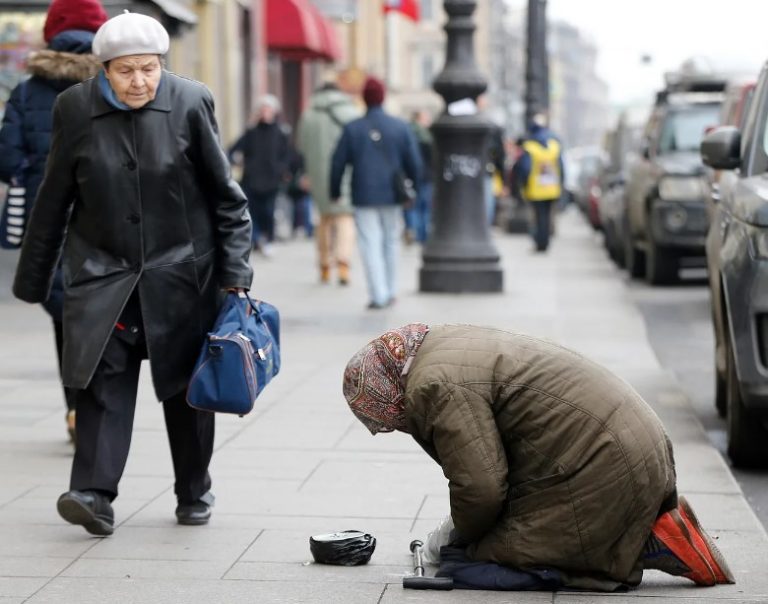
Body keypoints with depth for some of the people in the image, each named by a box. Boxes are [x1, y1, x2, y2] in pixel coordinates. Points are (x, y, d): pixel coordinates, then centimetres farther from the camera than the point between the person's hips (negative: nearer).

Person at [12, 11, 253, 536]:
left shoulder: (190, 103, -6)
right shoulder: (75, 109, -3)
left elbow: (225, 194, 0)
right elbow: (54, 201, 6)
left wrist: (235, 273, -5)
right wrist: (33, 278, 9)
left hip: (182, 271, 0)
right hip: (104, 271, 0)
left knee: (187, 386, 8)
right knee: (104, 377, -11)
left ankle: (195, 494, 23)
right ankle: (95, 494, -13)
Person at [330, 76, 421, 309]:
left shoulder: (352, 129, -4)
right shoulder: (401, 127, -1)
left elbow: (338, 163, 0)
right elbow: (414, 163, 2)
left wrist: (335, 191, 12)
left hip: (363, 196, -2)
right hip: (391, 195, 2)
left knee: (370, 244, -1)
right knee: (390, 242, 14)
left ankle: (378, 295, -8)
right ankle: (390, 292, 20)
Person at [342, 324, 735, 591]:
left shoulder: (436, 386, -17)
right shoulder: (446, 345, 18)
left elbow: (481, 486, -19)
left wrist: (463, 536, 1)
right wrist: (457, 524, 20)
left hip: (602, 468, -11)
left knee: (492, 558, -7)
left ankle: (651, 546, -8)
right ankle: (651, 528, 12)